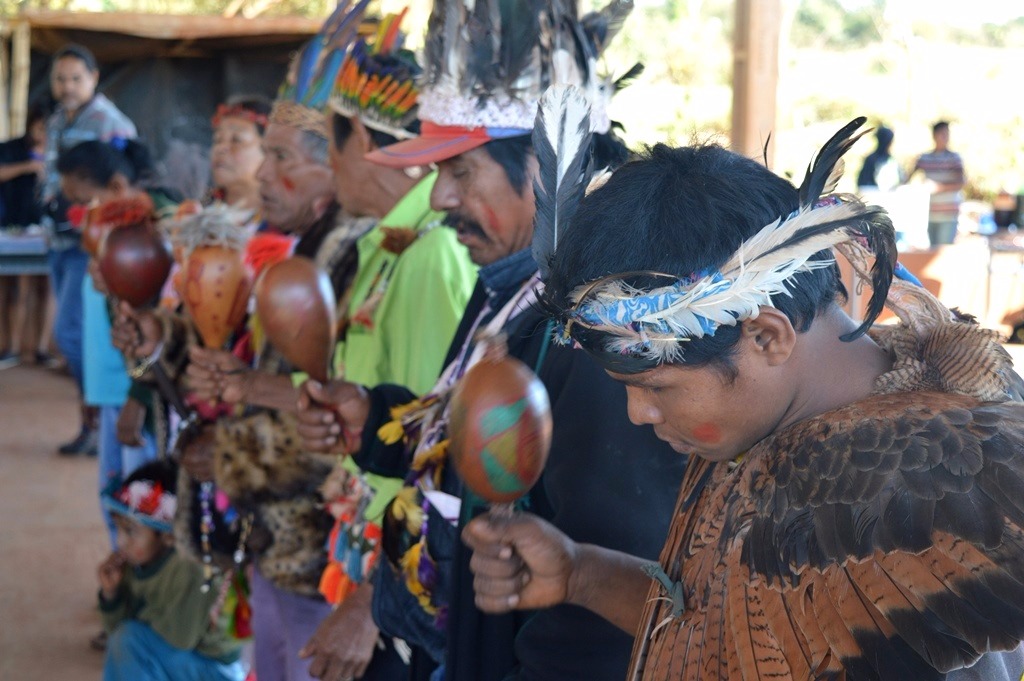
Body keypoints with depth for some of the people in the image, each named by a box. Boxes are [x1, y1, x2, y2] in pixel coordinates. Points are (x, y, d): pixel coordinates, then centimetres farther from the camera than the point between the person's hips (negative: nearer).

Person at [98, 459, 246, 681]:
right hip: (174, 663, 8)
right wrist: (110, 594, -15)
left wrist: (143, 611, -14)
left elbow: (181, 635, -30)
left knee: (132, 640, -22)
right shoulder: (134, 561, -5)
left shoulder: (190, 566, -27)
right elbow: (118, 627, 3)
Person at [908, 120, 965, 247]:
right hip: (929, 213, 3)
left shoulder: (954, 158, 1)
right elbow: (909, 177, 9)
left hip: (948, 214, -3)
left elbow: (961, 183, -8)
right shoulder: (924, 158, 11)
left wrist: (940, 187, -20)